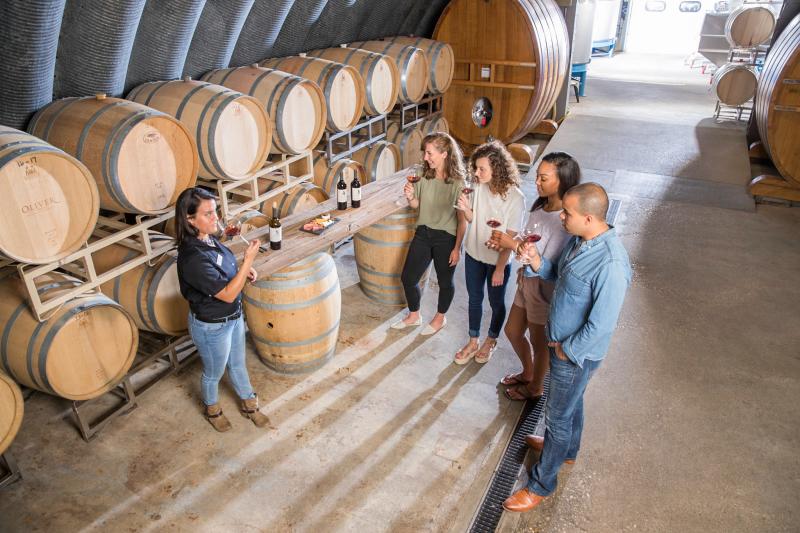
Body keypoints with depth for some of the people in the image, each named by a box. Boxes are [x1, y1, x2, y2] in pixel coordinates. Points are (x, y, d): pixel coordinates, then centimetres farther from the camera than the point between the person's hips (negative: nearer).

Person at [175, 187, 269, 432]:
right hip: (211, 327, -7)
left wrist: (243, 270, -5)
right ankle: (212, 409, 50)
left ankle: (249, 405, 50)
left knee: (238, 365, 27)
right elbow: (228, 294, -30)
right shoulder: (192, 258, -35)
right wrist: (248, 260, -33)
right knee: (214, 373, 21)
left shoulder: (208, 239, -8)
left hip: (233, 316, 7)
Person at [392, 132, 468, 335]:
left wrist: (457, 247, -13)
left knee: (445, 281, 14)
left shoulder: (458, 183, -18)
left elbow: (462, 219, -14)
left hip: (446, 238, -5)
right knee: (407, 277, 10)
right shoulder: (425, 177, -3)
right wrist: (410, 197, -13)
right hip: (423, 233, 5)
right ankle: (414, 315, 35)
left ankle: (440, 318, 40)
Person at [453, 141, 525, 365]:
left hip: (497, 260, -4)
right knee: (474, 298, 19)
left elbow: (510, 238, -19)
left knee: (496, 302, 17)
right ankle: (473, 342, 38)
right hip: (473, 254, 5)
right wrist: (465, 208, -18)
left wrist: (500, 268, -16)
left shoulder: (515, 198, -24)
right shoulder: (479, 187, -10)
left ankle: (491, 341, 42)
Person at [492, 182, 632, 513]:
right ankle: (567, 449, 55)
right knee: (571, 402, 29)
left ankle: (541, 485, 30)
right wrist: (536, 260, -10)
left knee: (558, 416, 9)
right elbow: (559, 275, 9)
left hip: (576, 354, -8)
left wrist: (567, 351, -16)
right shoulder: (578, 240, -7)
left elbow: (601, 327, -29)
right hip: (560, 341, 8)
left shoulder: (610, 265, -34)